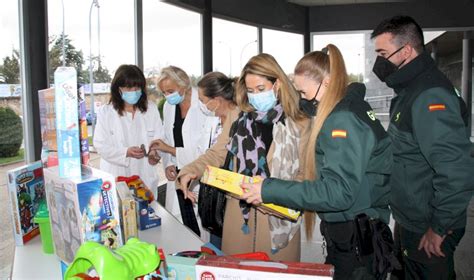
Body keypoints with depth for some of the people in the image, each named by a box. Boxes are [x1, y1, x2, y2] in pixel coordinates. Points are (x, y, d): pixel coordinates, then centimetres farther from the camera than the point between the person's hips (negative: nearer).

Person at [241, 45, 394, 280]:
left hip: (355, 243, -9)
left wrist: (270, 191, -23)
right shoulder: (349, 109, 10)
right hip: (346, 235, 9)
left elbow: (338, 192, -26)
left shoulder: (344, 119, -20)